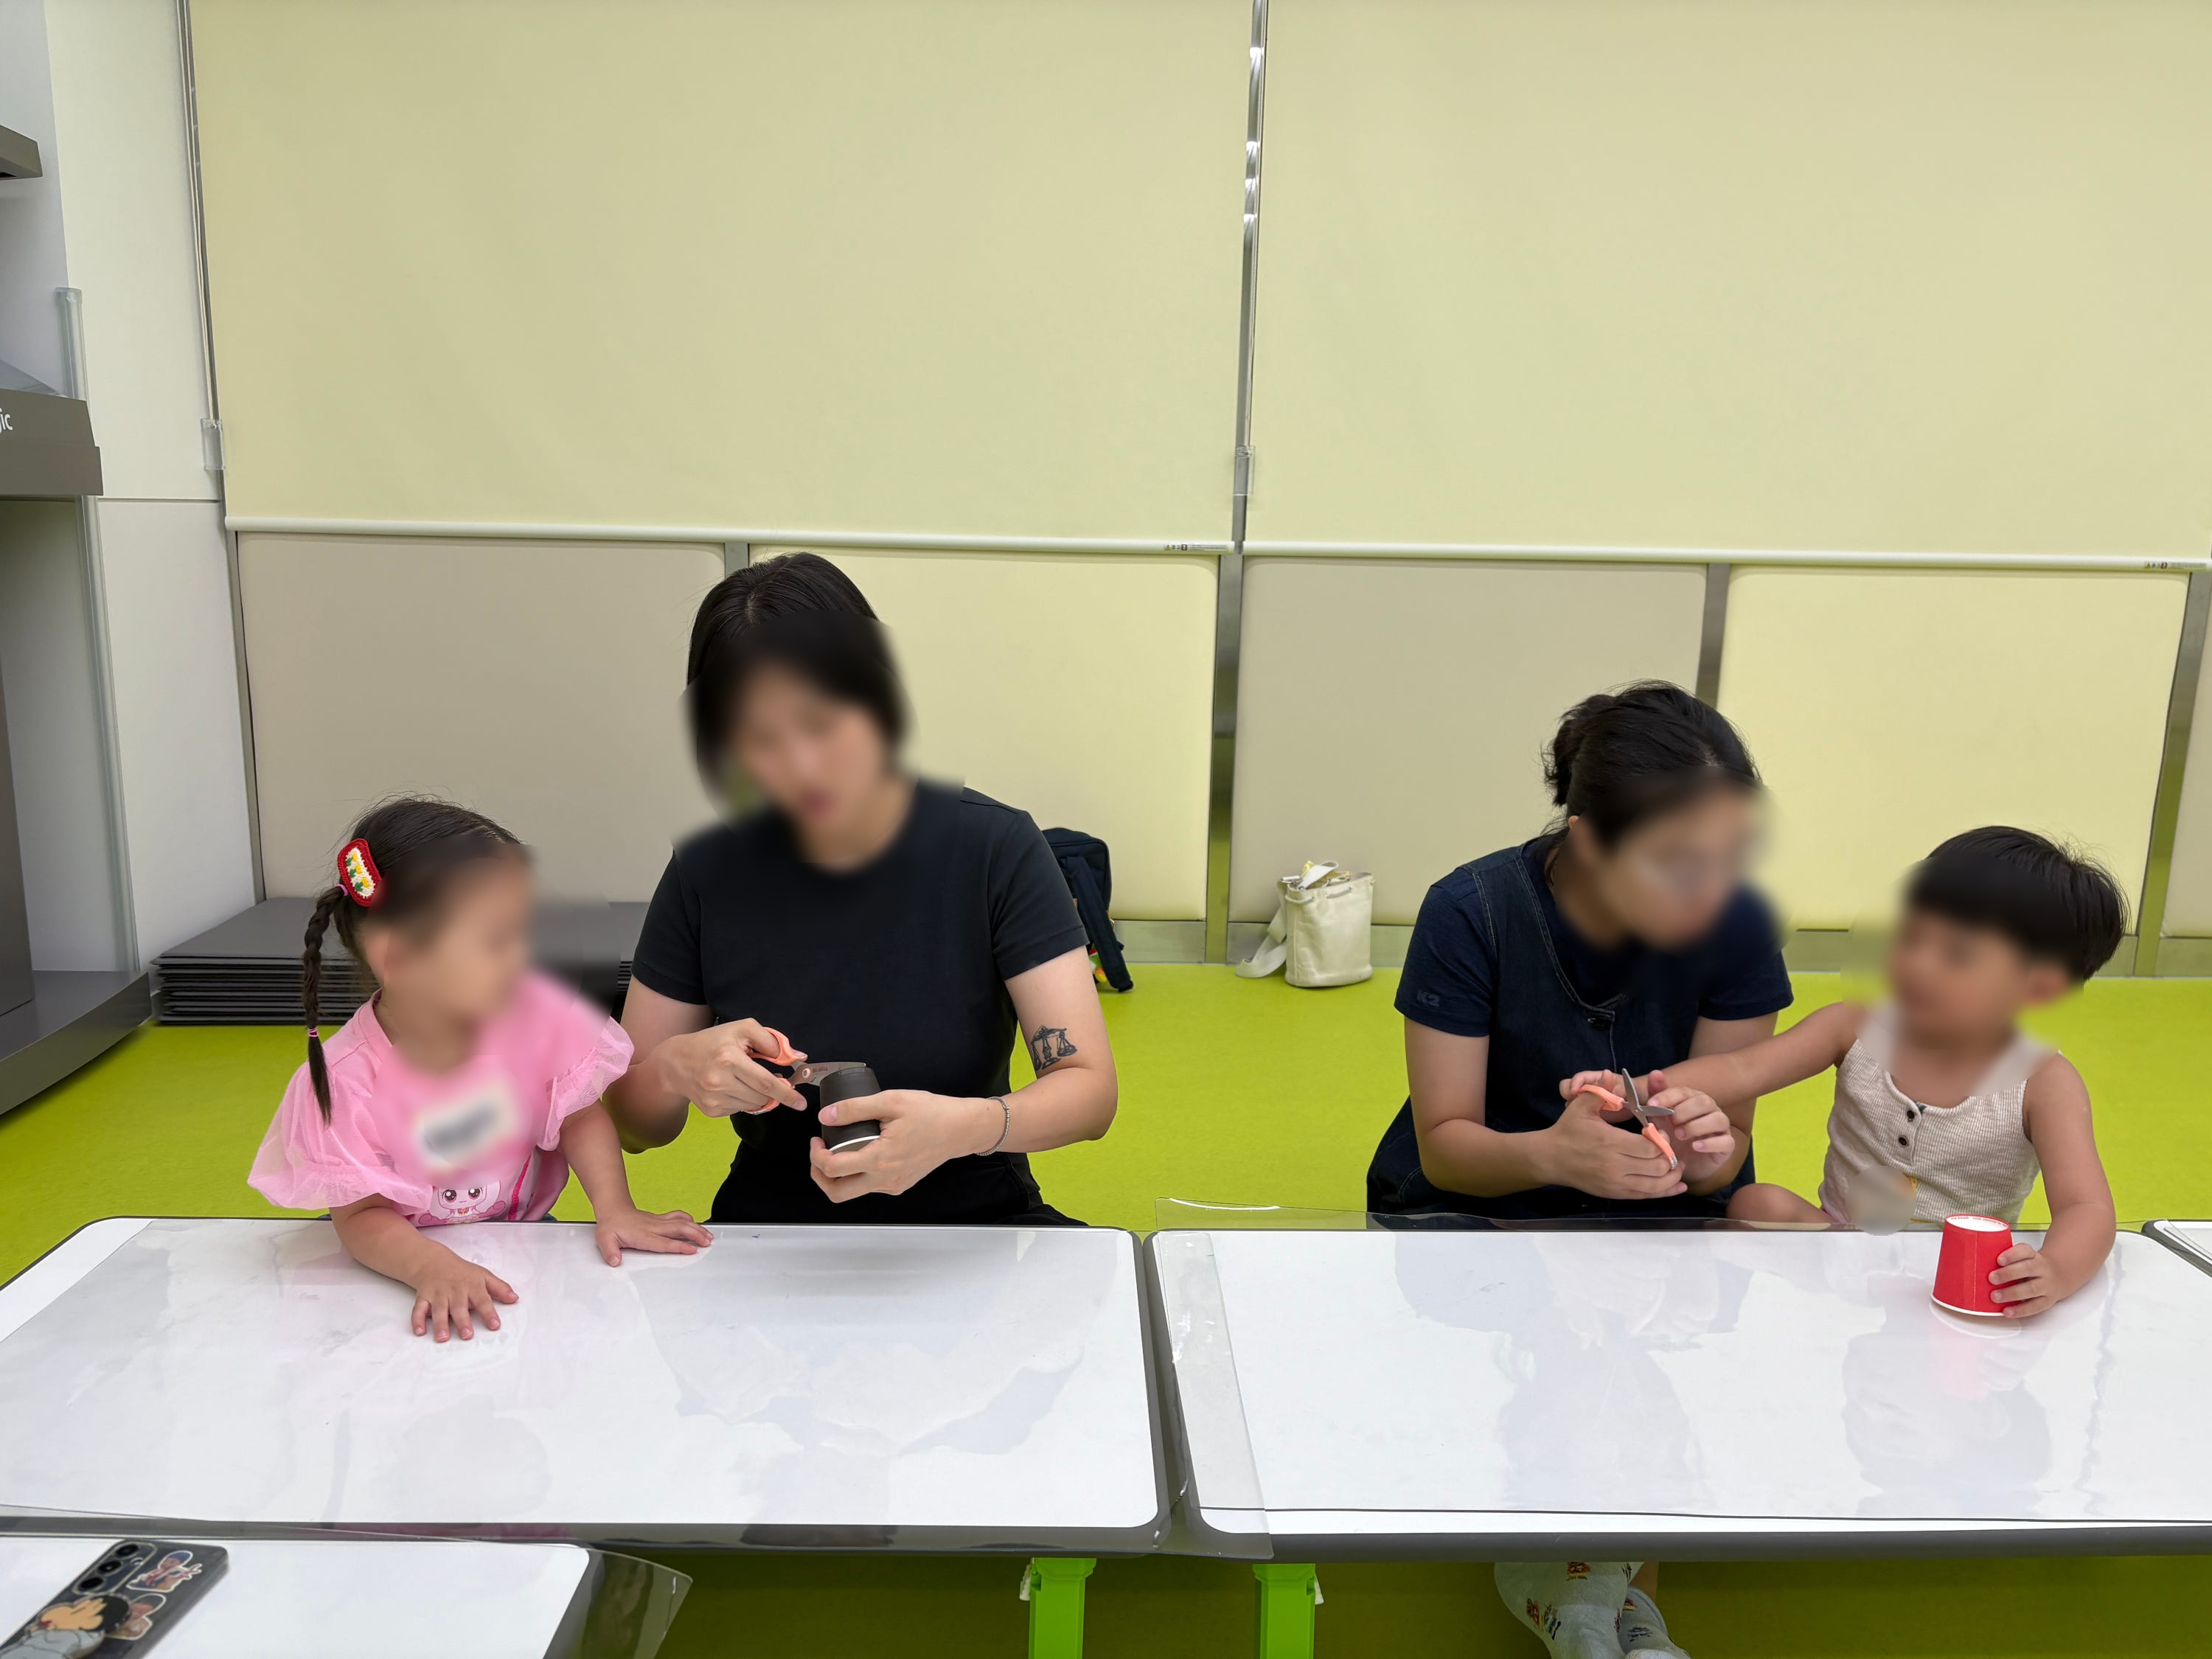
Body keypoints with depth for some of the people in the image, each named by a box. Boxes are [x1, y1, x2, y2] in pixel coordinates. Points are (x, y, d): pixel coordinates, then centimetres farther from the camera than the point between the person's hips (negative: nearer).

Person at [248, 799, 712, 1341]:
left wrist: (614, 1209, -19)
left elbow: (580, 1116, -4)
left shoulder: (534, 1014, -15)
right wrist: (432, 1267, -37)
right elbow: (361, 1215, -18)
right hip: (397, 1260, -2)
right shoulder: (347, 1081, -21)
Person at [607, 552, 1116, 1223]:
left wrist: (962, 1126, -35)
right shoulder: (707, 875, -3)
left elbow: (1090, 1089, -14)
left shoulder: (993, 847, -9)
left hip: (974, 1220, -2)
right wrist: (677, 1068, -18)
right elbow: (631, 1122, 6)